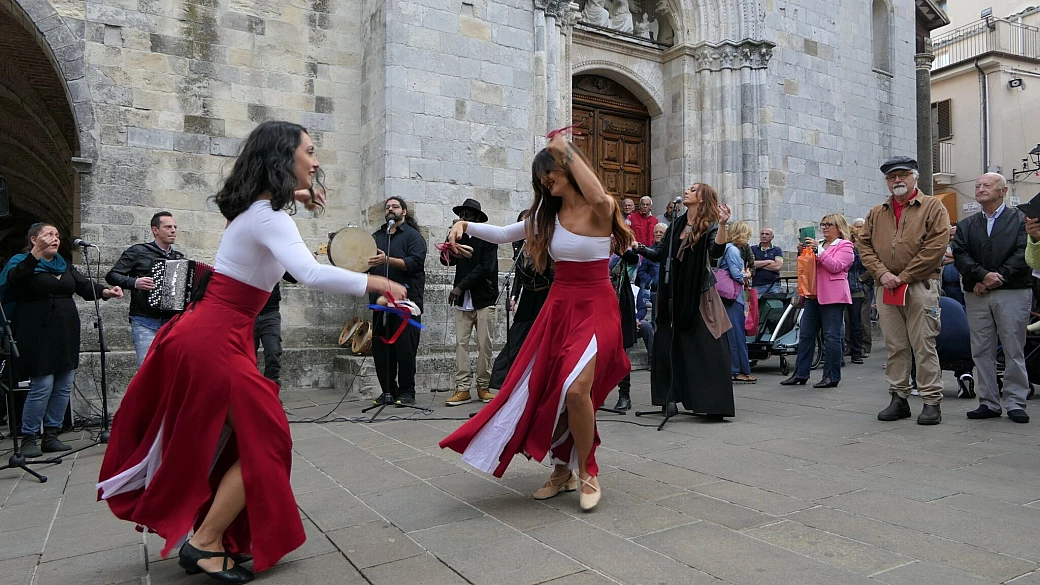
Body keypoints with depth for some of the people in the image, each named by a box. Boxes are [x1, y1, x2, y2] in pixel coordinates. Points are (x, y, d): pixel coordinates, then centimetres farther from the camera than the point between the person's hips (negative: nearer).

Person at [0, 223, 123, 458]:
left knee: (64, 387, 7)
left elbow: (84, 285, 6)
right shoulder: (23, 262, -2)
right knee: (42, 387, -7)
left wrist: (105, 291, -14)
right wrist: (36, 253, -37)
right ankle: (28, 438, 8)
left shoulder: (64, 265, 17)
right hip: (39, 336, -6)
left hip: (66, 334, 6)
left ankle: (51, 436, 17)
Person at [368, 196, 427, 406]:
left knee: (405, 348, -4)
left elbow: (414, 262, -11)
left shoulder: (413, 236, 4)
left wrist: (387, 260, -22)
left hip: (406, 301, -5)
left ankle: (407, 392, 5)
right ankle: (388, 391, 14)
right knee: (380, 348, 4)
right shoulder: (376, 237, 21)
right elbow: (366, 263, 18)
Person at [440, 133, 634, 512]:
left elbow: (599, 197, -34)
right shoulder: (548, 215, 9)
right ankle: (562, 470, 25)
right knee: (546, 389, 5)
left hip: (595, 307, -6)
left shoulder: (599, 210, -9)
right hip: (559, 306, 6)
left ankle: (586, 472, 0)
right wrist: (468, 226, -2)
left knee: (576, 388, -23)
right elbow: (504, 235, 14)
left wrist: (567, 150, -25)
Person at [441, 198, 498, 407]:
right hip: (462, 301, 4)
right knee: (461, 344, -3)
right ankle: (463, 389, -1)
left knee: (484, 345, -1)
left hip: (484, 299, -4)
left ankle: (484, 387, 9)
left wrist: (461, 286, -15)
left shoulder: (488, 238, -1)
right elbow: (446, 260, 8)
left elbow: (485, 267, -11)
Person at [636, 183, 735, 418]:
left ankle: (713, 403, 0)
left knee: (706, 349, -6)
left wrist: (722, 225, -33)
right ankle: (672, 398, 21)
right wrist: (638, 248, 2)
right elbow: (659, 254, 14)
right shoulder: (676, 225, 13)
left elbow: (717, 252, -22)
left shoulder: (710, 226, -5)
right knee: (670, 345, 9)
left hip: (700, 295, -6)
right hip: (675, 295, 7)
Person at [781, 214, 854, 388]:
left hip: (832, 296, -7)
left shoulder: (845, 245, 1)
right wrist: (802, 253, 4)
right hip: (814, 294, 7)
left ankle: (832, 377, 2)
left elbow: (835, 266, -13)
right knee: (805, 334, 5)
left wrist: (818, 250, -19)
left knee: (831, 336, -5)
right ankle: (800, 374, 10)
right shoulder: (818, 244, 20)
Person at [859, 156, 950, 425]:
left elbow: (936, 245, -7)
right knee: (895, 346, 7)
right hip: (885, 288, 4)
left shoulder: (933, 207, 4)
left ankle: (932, 401, 4)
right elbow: (865, 245, 12)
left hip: (920, 286, -4)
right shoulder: (876, 213, 17)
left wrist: (904, 276, -11)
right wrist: (882, 273, -5)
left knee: (924, 346, -3)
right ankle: (899, 399, 14)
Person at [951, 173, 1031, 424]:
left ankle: (1015, 402, 7)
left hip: (1012, 293, -3)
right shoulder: (966, 225, 14)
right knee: (981, 351, 5)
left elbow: (1023, 254, -7)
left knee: (1014, 351, 0)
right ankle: (989, 403, 12)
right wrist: (983, 275, -14)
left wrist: (997, 277, -14)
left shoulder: (1020, 220, 5)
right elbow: (959, 255, 1)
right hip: (976, 296, 3)